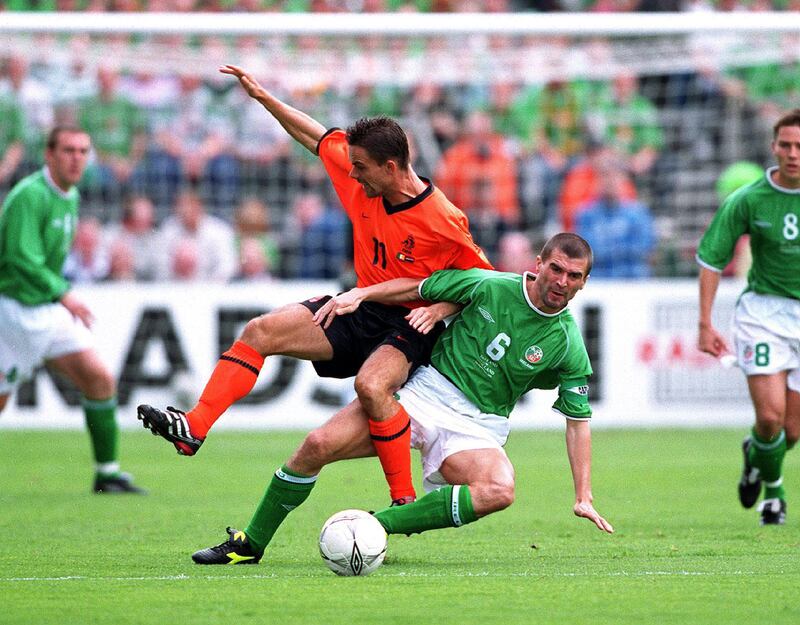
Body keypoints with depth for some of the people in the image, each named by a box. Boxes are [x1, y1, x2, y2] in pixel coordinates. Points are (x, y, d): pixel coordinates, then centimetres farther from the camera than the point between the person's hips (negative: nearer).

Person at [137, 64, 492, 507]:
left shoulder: (444, 223, -20)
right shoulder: (362, 180, -2)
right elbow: (317, 138, 14)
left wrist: (443, 307, -24)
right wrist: (263, 97, 12)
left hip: (408, 326, -7)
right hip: (359, 309, 7)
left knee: (371, 385, -37)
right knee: (260, 331, -8)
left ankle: (404, 502, -25)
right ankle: (193, 429, -15)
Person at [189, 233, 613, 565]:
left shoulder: (567, 346, -5)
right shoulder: (490, 286, -5)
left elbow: (578, 420, 2)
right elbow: (419, 287, 7)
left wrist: (583, 497, -2)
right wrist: (359, 294, -4)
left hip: (476, 427, -1)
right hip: (426, 391, 1)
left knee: (499, 491, -35)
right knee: (319, 445, -16)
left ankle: (379, 524, -25)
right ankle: (249, 544, 2)